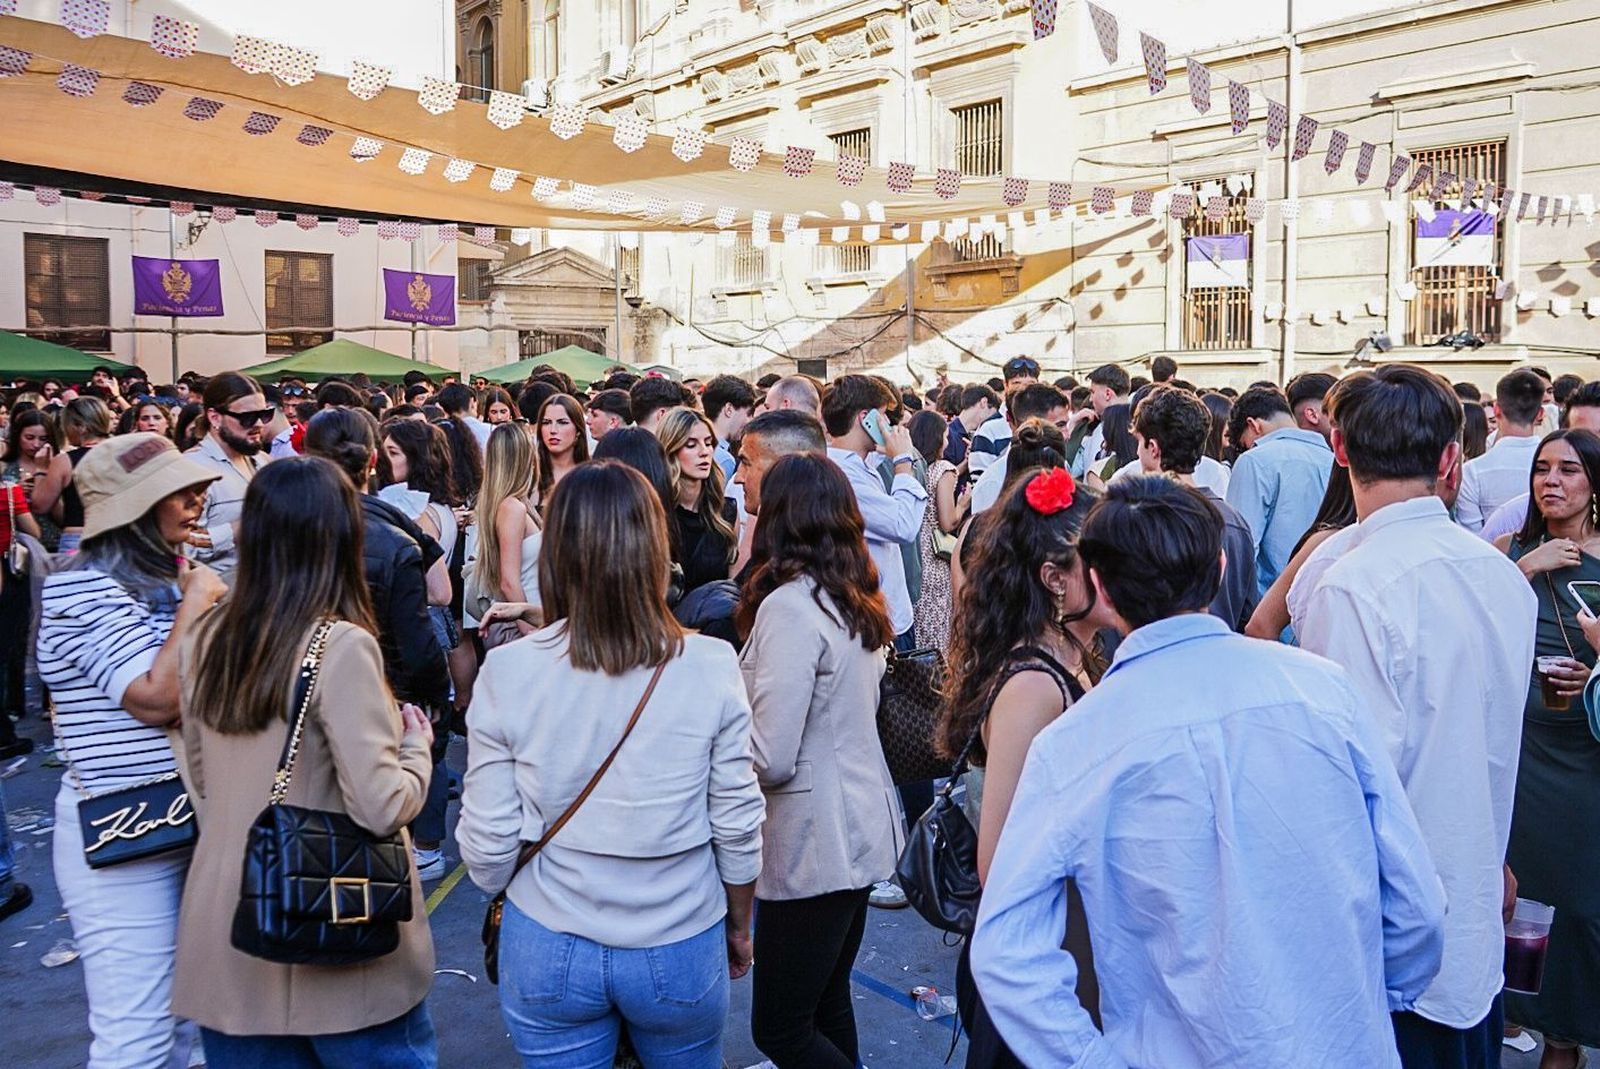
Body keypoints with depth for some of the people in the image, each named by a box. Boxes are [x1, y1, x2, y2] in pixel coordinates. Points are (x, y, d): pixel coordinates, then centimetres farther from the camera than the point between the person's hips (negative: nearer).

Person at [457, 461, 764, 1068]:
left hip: (548, 952, 0)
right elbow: (738, 828, -9)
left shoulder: (508, 671, -16)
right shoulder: (710, 667, -16)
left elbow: (487, 844, -10)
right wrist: (739, 926, 9)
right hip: (681, 951, 0)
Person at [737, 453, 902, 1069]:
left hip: (815, 844, -9)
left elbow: (770, 759, -22)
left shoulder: (789, 605, -20)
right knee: (830, 1005, 22)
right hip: (860, 831, 9)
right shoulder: (857, 601, 6)